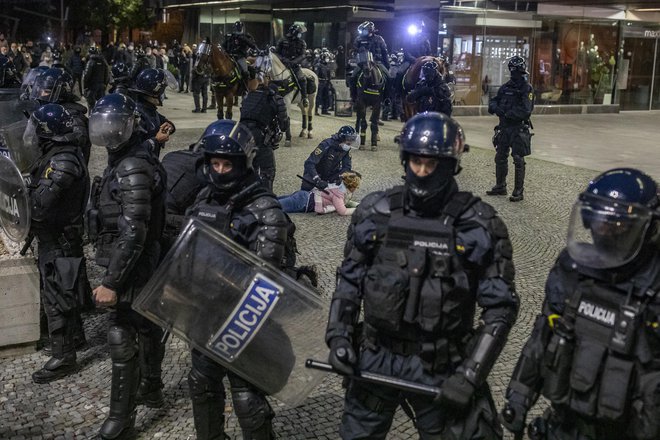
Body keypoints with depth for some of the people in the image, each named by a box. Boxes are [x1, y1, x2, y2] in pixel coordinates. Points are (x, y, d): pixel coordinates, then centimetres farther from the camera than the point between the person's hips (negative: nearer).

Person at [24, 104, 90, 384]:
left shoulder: (62, 162, -26)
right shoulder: (63, 154, 6)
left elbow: (40, 205, -28)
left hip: (58, 241, -10)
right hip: (60, 235, 10)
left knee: (56, 297, -1)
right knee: (64, 289, 23)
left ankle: (63, 358, 8)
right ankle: (75, 336, 41)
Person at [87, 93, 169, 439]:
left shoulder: (133, 169, -22)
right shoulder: (123, 160, 10)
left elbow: (132, 234, -27)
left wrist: (111, 282, -26)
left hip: (131, 269, -10)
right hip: (143, 266, 10)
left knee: (122, 339, -3)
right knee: (145, 326, 21)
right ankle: (151, 389, 38)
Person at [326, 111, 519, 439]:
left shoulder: (478, 226, -12)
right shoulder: (375, 213, -4)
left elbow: (500, 307, -8)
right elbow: (350, 279, 7)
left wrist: (470, 374, -13)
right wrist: (338, 335, -3)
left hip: (439, 367, -2)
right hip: (374, 358, 3)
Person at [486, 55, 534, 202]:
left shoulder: (527, 89, -9)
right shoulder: (506, 87, 9)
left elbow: (525, 110, -20)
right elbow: (493, 101, 10)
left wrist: (507, 112, -22)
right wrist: (495, 107, -13)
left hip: (518, 129, -6)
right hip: (504, 127, 6)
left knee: (518, 160, -1)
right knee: (500, 158, 14)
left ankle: (518, 191, 5)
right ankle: (500, 186, 28)